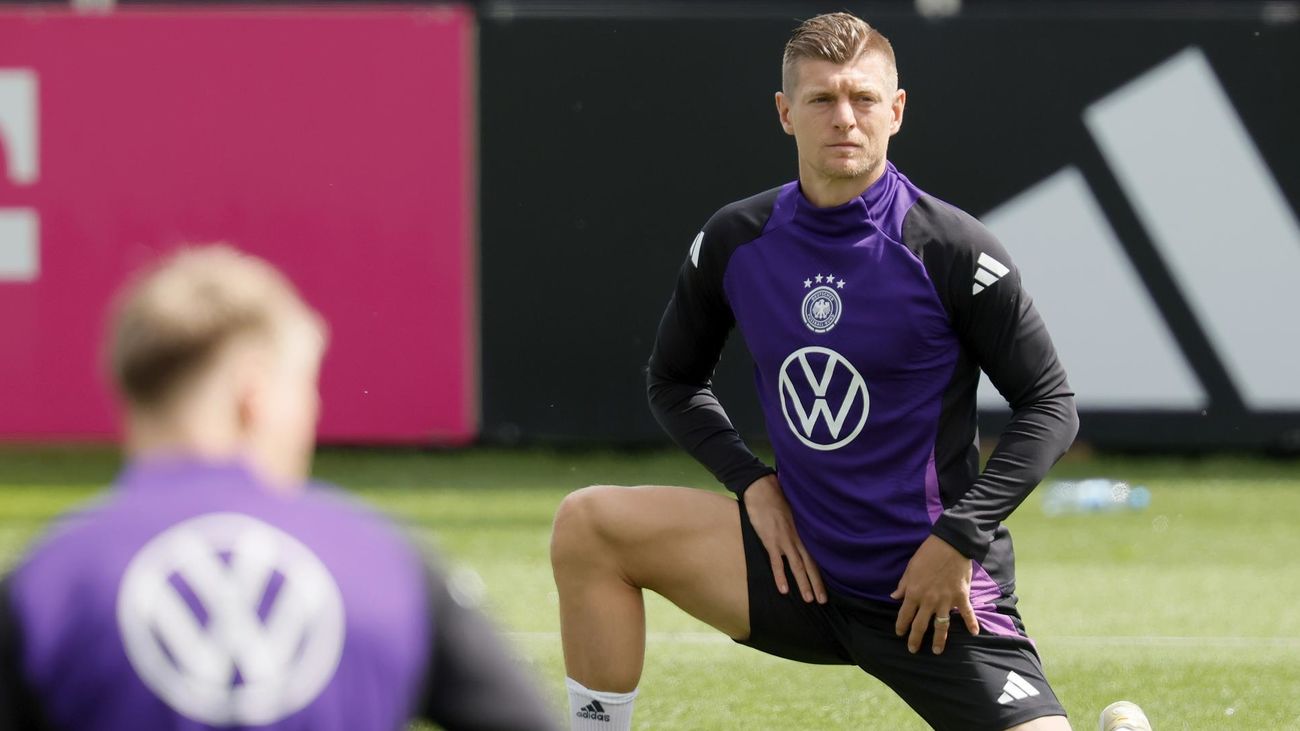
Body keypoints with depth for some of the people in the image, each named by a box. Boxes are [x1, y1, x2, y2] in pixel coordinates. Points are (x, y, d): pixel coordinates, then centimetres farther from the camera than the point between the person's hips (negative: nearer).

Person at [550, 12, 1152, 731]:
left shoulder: (953, 251, -12)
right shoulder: (734, 241, 0)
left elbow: (1049, 404, -6)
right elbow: (674, 380, 16)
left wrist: (959, 537, -14)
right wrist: (751, 481, -1)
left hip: (933, 589, -4)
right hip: (804, 563, 4)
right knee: (587, 524, -9)